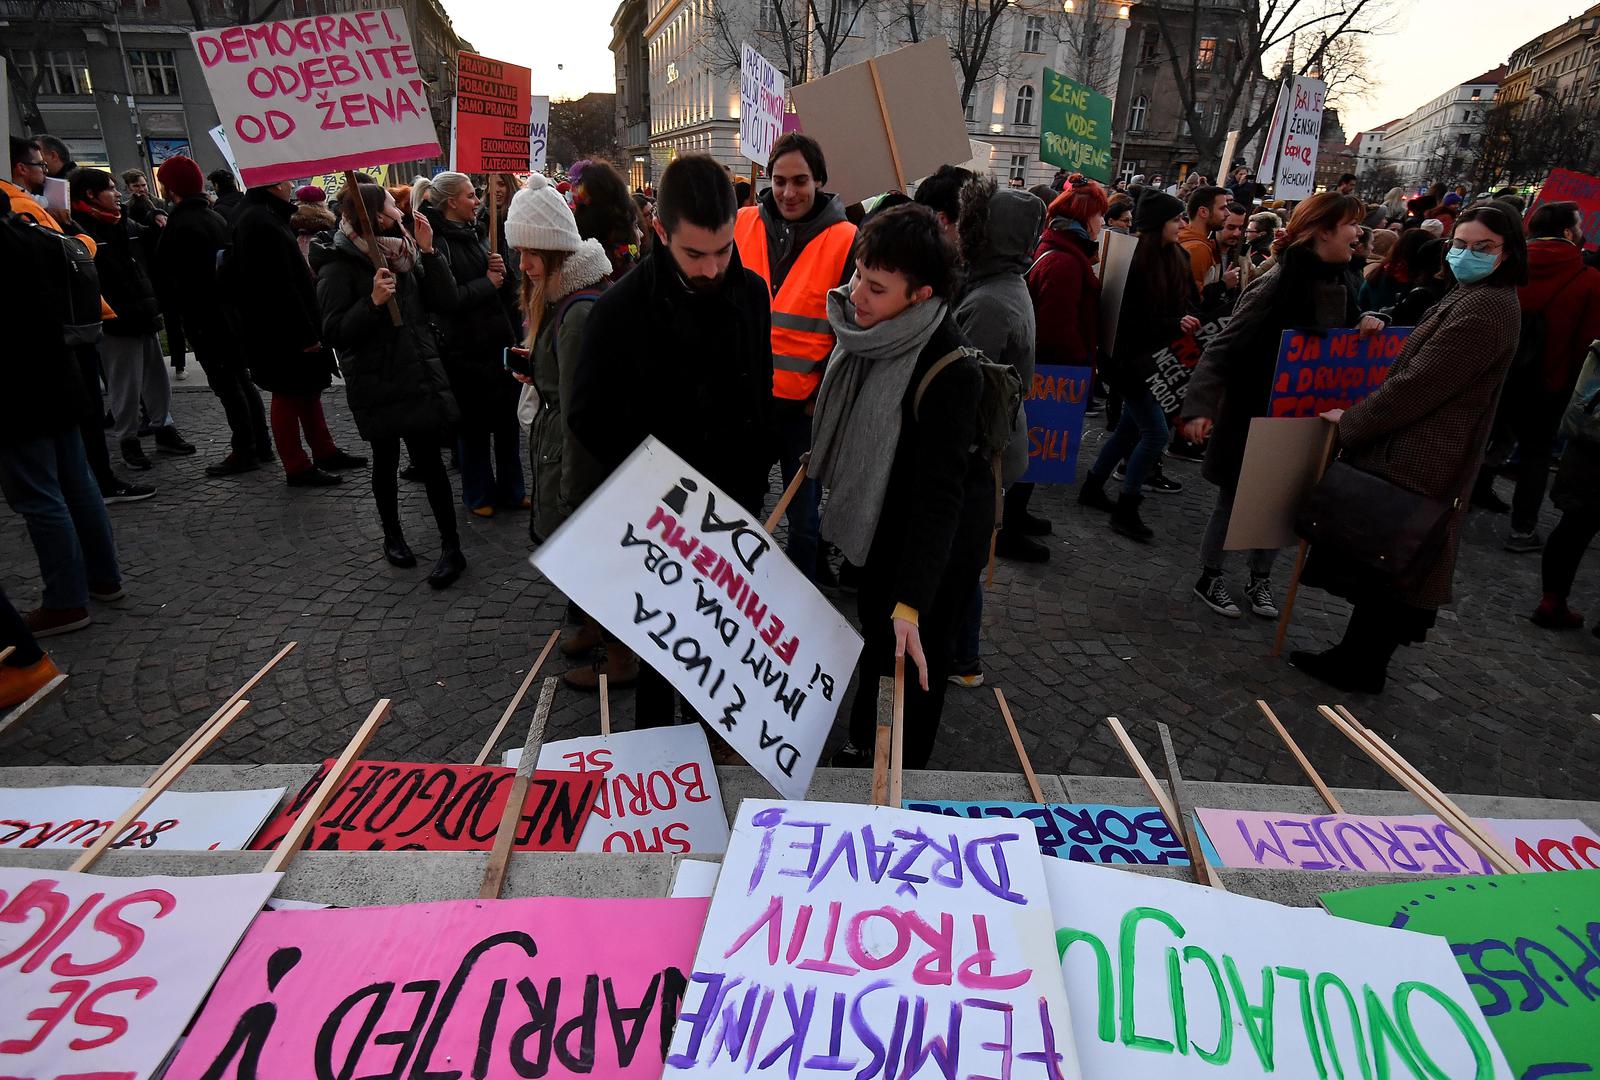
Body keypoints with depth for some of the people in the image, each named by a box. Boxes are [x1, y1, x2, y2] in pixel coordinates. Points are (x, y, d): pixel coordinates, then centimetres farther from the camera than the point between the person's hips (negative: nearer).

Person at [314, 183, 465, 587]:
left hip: (419, 376, 4)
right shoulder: (339, 269, -10)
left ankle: (451, 546, 5)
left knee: (430, 459, 0)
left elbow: (447, 303, -1)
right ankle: (392, 535, 31)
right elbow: (334, 333, -15)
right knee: (386, 460, 13)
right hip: (377, 383, -3)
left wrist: (428, 251, -9)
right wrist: (373, 301, -27)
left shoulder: (404, 255, 6)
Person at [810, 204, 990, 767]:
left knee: (913, 659, 9)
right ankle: (863, 743, 51)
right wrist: (819, 453, 22)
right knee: (874, 628, 26)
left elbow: (939, 493, -35)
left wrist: (911, 604, -39)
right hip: (881, 514, 8)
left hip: (938, 532, -8)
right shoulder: (868, 325, -13)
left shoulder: (949, 371, -35)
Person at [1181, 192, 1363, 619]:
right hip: (1254, 415, -7)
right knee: (1234, 501, 6)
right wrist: (1200, 406, -32)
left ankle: (1260, 579, 32)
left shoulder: (1340, 286, 5)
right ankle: (1210, 578, 23)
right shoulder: (1279, 283, -19)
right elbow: (1223, 347, -23)